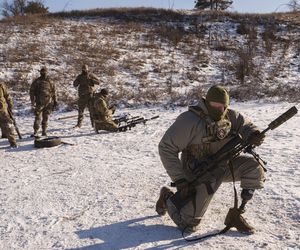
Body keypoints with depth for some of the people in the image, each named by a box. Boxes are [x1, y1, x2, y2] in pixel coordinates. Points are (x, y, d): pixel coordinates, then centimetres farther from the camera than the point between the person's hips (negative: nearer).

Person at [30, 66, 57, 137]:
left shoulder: (50, 82, 8)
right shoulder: (36, 81, 2)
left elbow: (54, 92, 12)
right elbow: (32, 92, 2)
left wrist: (55, 101, 9)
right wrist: (33, 101, -6)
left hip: (48, 102, 2)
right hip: (39, 102, -2)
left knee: (45, 118, 8)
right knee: (38, 117, -6)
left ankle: (44, 131, 18)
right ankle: (35, 132, -2)